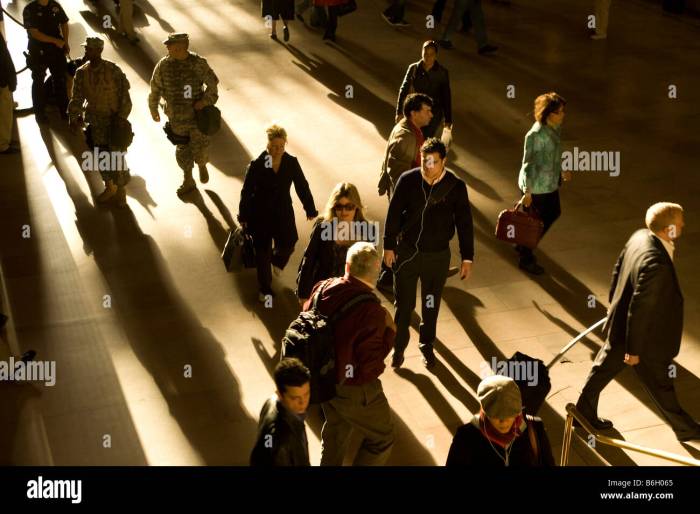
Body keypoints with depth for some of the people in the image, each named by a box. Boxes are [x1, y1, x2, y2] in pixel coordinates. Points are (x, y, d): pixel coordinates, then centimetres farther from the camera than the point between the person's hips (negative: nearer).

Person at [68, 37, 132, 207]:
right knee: (101, 156, 12)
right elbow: (77, 98, -2)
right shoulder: (81, 73, -5)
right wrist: (73, 118, -14)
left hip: (115, 120, -4)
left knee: (117, 156, 1)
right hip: (96, 121, 4)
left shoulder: (113, 70, -16)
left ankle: (121, 190, 20)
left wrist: (121, 118, -14)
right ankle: (109, 187, 33)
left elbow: (125, 96, -11)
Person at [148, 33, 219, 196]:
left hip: (197, 114, -2)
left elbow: (212, 83, -2)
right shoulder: (163, 65, -7)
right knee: (182, 149, 13)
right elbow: (155, 88, 5)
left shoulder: (198, 63, -13)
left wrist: (206, 100, -15)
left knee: (200, 148, 5)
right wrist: (153, 109, 12)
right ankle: (188, 181, 31)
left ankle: (202, 166, 41)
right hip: (177, 117, 2)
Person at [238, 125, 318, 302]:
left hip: (284, 213, 2)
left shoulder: (292, 163, -9)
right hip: (260, 215, -2)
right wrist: (243, 216, -3)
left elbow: (302, 187, 1)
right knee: (263, 253, 7)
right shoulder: (256, 165, -16)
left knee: (287, 245, -2)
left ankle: (278, 260, 37)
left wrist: (310, 209, 6)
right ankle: (265, 289, 24)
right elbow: (246, 192, -8)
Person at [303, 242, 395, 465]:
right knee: (382, 438, 15)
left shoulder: (323, 288, -12)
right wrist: (389, 331, -15)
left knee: (335, 429, 31)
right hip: (354, 389, -7)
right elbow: (370, 364, -25)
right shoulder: (371, 310, -31)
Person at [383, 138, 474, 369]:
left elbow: (464, 222, -4)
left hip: (438, 255, 1)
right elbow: (393, 214, -3)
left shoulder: (456, 187, -13)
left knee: (431, 305, 17)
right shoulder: (407, 180, -14)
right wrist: (389, 246, 1)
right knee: (403, 303, 11)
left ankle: (427, 346, 38)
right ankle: (399, 347, 30)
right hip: (406, 251, 0)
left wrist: (467, 258, -2)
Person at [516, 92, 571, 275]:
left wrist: (561, 171, 26)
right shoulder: (535, 134, -28)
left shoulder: (556, 127, -2)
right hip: (536, 186, -9)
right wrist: (527, 191, -20)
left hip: (551, 182, 9)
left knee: (554, 213, 24)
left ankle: (524, 245, 41)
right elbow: (528, 162, -23)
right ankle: (526, 259, 28)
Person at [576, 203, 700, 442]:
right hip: (645, 338, -8)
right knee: (661, 385, 15)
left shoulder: (640, 236, -10)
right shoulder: (656, 263, -36)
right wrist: (634, 350, -19)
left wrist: (614, 303, 21)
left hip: (620, 325, 8)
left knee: (604, 368, 24)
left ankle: (584, 413, 42)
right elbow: (639, 309, -30)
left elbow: (617, 270, 6)